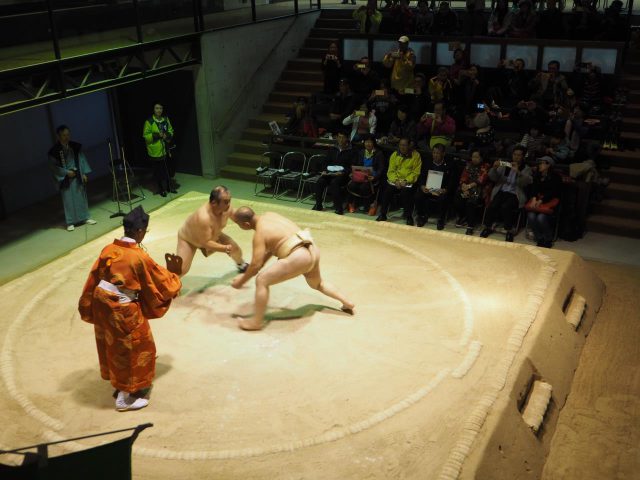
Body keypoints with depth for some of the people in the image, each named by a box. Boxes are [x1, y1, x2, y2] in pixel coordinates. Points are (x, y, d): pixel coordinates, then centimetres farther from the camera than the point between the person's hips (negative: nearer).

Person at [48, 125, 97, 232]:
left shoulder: (76, 146, 0)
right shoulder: (54, 151, -10)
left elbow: (82, 160, 5)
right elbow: (54, 166, -7)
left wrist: (84, 173, -1)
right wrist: (66, 172, -13)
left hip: (77, 177, 3)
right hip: (65, 179, -3)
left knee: (81, 197, 12)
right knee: (68, 200, 1)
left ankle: (85, 217, 24)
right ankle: (70, 222, 9)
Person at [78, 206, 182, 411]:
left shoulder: (108, 249, -2)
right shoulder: (140, 257, -20)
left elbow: (94, 279, 7)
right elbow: (160, 282, -8)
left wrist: (87, 306, 17)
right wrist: (172, 272, 12)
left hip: (101, 303, 7)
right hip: (123, 310, -7)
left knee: (112, 345, 24)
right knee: (133, 349, 10)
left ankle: (119, 383, 42)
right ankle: (125, 397, 19)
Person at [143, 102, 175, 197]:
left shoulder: (166, 120, 6)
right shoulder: (149, 122, -9)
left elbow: (171, 131, 15)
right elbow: (145, 136, -10)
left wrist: (167, 135, -7)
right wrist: (157, 135, -21)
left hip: (166, 149, 5)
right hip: (155, 151, -4)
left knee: (168, 169, 13)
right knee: (158, 171, 3)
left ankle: (170, 187, 28)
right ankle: (161, 189, 15)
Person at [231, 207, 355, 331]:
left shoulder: (260, 234, -9)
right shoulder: (268, 215, 15)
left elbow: (256, 265, -10)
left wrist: (241, 281, 3)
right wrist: (261, 265, 24)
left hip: (299, 257, -10)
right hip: (313, 250, 10)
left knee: (261, 280, -6)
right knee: (317, 284, 37)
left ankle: (257, 321, -1)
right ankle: (347, 303, 42)